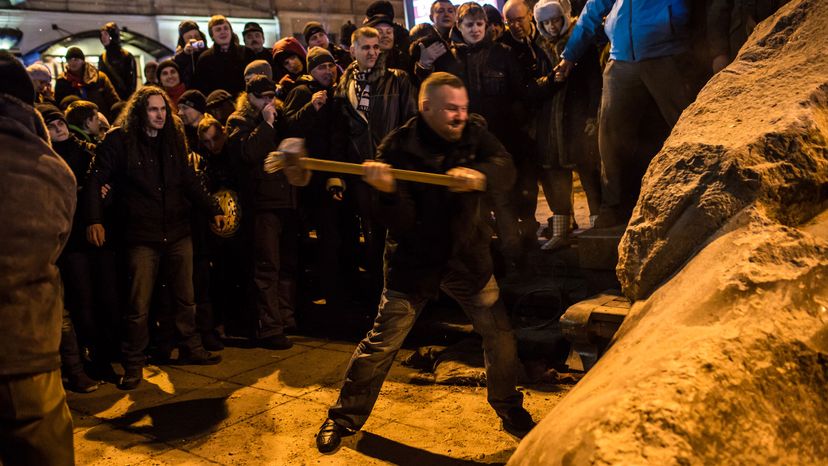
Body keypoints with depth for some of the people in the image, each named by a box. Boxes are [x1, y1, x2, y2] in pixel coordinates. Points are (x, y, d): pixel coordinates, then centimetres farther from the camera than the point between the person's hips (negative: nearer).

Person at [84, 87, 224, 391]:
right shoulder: (119, 140, -6)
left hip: (178, 232, 4)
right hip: (142, 235, -4)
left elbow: (189, 180, 12)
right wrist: (93, 220, -20)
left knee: (185, 297, 14)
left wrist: (213, 210, 4)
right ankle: (133, 364, 14)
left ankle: (190, 348, 30)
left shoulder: (173, 138, 7)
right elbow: (95, 180, -8)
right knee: (139, 306, 1)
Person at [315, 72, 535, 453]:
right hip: (414, 261, -3)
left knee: (500, 336, 5)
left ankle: (510, 411, 30)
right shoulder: (397, 148, -15)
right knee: (381, 344, 2)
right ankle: (344, 418, 21)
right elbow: (399, 222, -21)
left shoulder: (474, 133, -6)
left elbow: (505, 170, -23)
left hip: (467, 256, 3)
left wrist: (480, 175, -44)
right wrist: (387, 190, -41)